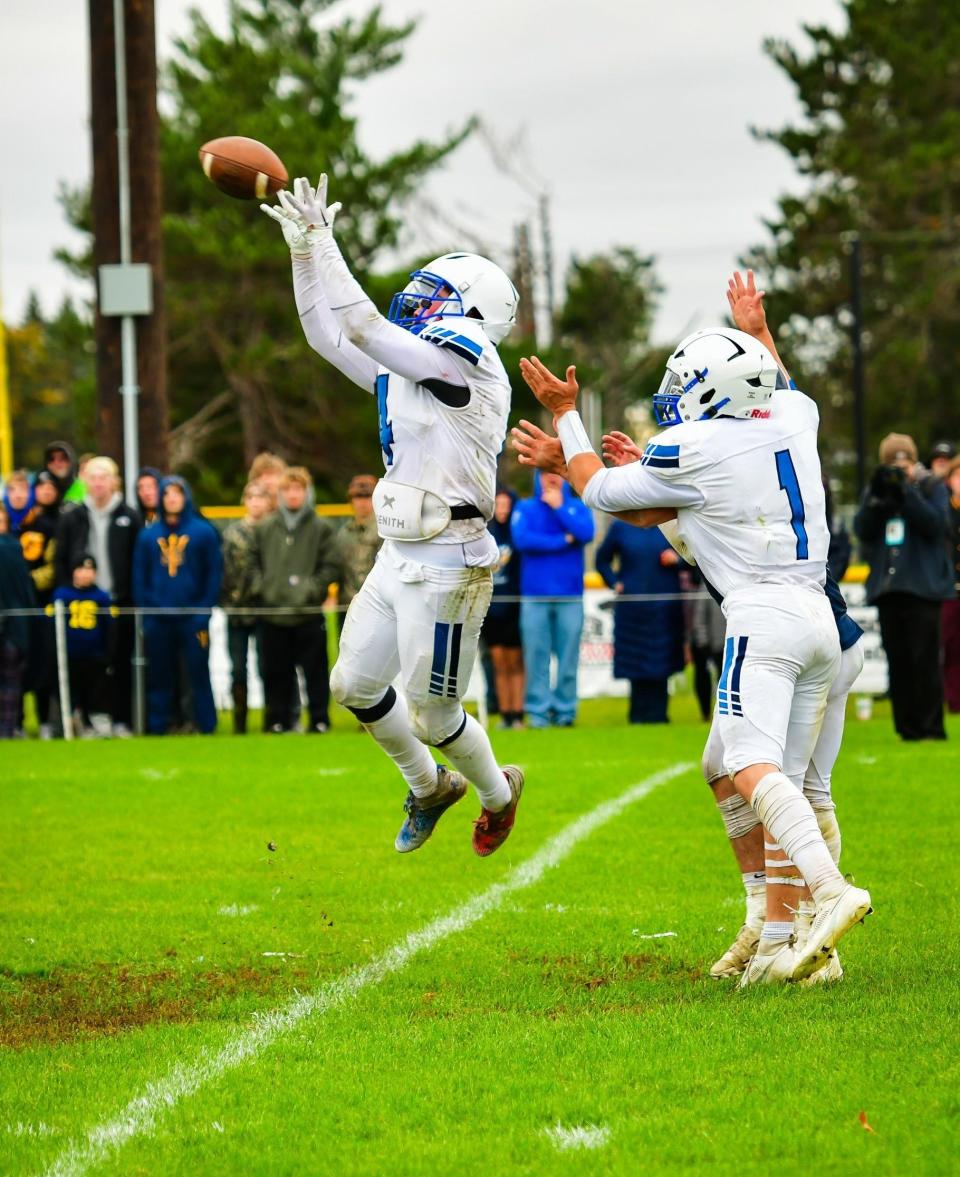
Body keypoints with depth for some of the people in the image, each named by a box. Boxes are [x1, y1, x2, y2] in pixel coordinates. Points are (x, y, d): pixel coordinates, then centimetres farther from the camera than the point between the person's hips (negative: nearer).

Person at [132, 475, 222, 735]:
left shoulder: (203, 532, 1)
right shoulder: (148, 535, 8)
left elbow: (213, 575, 0)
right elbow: (139, 577, 9)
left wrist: (203, 613, -8)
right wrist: (144, 612, 0)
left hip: (192, 618, -2)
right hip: (157, 621, 2)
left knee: (199, 674, -2)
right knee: (159, 677, 5)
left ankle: (206, 727, 2)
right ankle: (157, 729, 10)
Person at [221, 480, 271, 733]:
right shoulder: (232, 532, 7)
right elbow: (224, 568, 6)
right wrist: (224, 598, -2)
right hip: (236, 609, 3)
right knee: (237, 670, 6)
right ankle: (239, 723, 13)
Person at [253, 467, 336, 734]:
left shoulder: (321, 528, 3)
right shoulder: (265, 527, 9)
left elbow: (329, 567, 0)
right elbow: (255, 562, 13)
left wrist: (312, 589, -11)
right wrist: (259, 586, -2)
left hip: (309, 614, -2)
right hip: (273, 613, 2)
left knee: (315, 671, 1)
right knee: (276, 672, 6)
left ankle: (319, 720, 7)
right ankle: (278, 720, 13)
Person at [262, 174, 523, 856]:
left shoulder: (467, 366, -16)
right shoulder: (406, 369, 10)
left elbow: (363, 327, -21)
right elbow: (329, 335, 16)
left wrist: (322, 243, -17)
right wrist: (304, 248, 7)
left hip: (447, 566, -9)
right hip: (401, 560, 9)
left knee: (432, 714, 3)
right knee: (356, 685, 14)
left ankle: (498, 793, 31)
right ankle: (430, 787, 35)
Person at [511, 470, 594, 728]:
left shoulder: (577, 508, 11)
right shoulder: (525, 509, 9)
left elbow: (586, 533, -8)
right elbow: (522, 539, -8)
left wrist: (559, 507, -4)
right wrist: (562, 541, -6)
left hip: (570, 594, 1)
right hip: (535, 595, -1)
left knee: (568, 656, -1)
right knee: (536, 656, -4)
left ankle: (565, 710, 3)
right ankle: (538, 712, -1)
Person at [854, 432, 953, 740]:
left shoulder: (933, 489, 3)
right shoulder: (874, 492, 14)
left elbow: (935, 524, -12)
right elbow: (862, 530, 3)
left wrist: (905, 493, -17)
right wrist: (877, 498, -11)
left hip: (923, 585, -4)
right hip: (887, 587, 4)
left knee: (924, 659, -9)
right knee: (897, 662, 4)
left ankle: (931, 727, -6)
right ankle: (907, 727, 8)